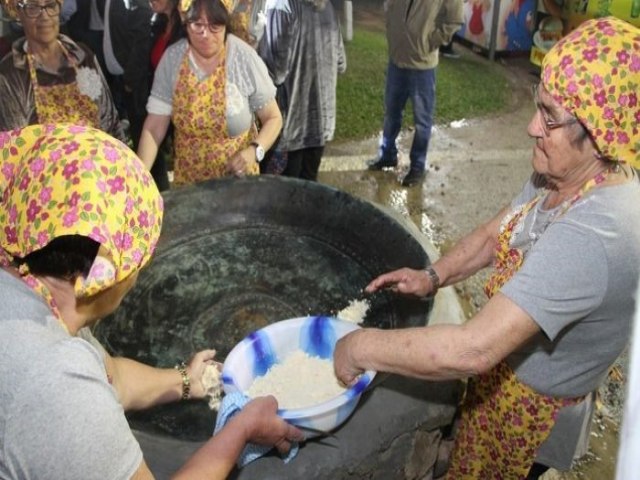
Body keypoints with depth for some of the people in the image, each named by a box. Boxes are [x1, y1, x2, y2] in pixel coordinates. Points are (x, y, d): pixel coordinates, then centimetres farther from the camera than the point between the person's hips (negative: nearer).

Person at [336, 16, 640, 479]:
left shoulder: (592, 235, -40)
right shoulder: (564, 174, -12)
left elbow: (473, 350, -43)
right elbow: (497, 232, 5)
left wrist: (362, 347, -32)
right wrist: (433, 276, -9)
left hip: (533, 408, -6)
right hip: (505, 367, 7)